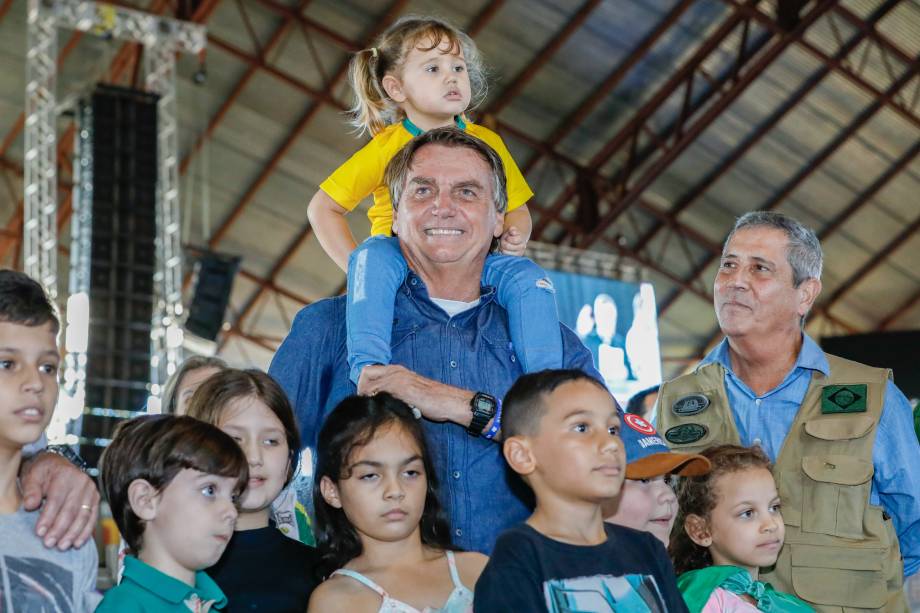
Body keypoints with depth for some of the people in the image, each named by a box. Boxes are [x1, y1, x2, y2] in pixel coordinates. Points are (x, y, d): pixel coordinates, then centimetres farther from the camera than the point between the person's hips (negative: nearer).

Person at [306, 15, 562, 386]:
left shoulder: (487, 143, 8)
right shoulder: (387, 147, -2)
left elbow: (516, 210, 15)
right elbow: (323, 208, 1)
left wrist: (515, 237, -10)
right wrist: (357, 266, -11)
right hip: (402, 258, -2)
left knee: (529, 278, -25)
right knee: (374, 255, -35)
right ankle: (368, 366, -46)